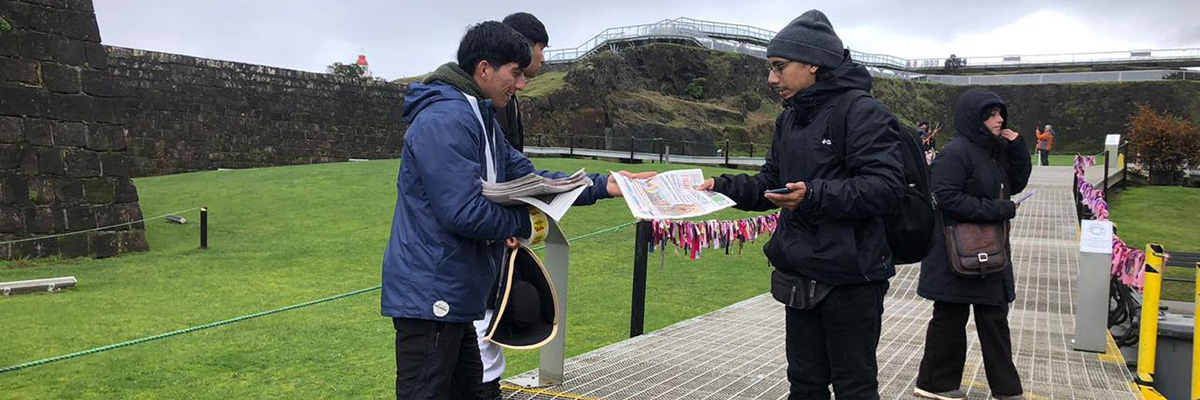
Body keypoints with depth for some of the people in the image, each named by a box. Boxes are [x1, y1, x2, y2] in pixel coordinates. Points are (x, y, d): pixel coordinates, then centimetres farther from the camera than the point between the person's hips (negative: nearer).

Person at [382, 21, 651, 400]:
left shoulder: (480, 119, 15)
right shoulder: (444, 120, -20)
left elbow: (529, 178, 14)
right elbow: (464, 212, -26)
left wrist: (602, 185, 7)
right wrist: (525, 223, -10)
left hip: (450, 294, 11)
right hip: (429, 294, -11)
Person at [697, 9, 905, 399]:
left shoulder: (864, 113, -13)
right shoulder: (789, 120, 13)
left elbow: (887, 186, -21)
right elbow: (770, 182, 17)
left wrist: (816, 195, -29)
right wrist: (723, 187, 1)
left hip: (851, 279, -7)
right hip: (800, 279, 8)